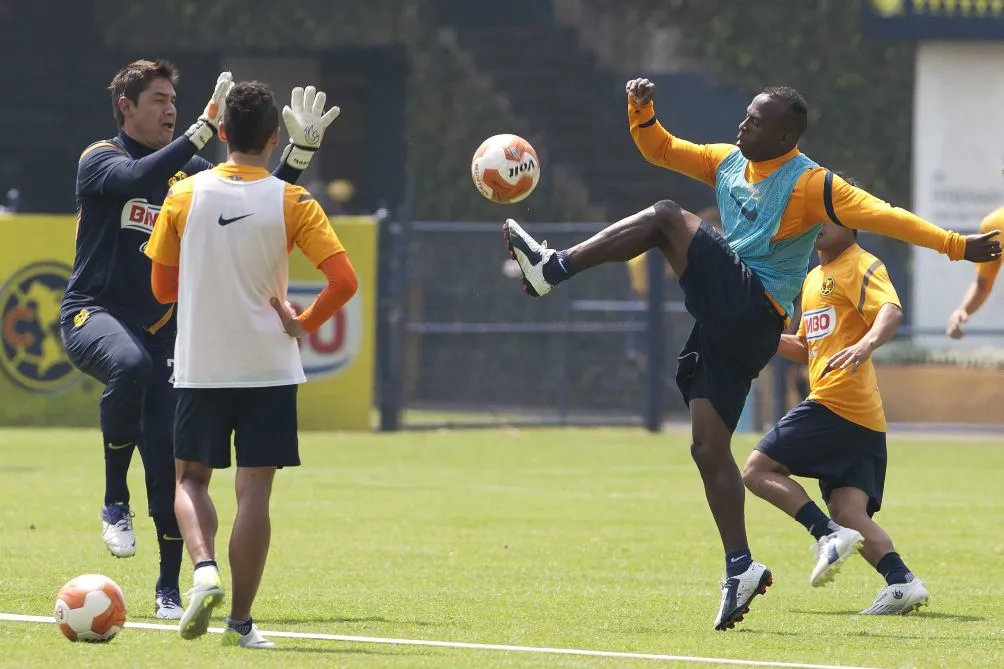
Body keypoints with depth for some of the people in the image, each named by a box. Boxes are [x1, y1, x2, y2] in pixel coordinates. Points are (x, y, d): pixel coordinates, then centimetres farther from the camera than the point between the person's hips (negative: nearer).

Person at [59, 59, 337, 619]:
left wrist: (301, 150, -5)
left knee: (167, 452, -4)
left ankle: (169, 588, 6)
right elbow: (138, 178, -26)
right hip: (93, 314, -4)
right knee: (130, 363, -38)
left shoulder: (189, 171, 11)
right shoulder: (100, 159, -3)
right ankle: (115, 501, -21)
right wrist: (204, 130, -31)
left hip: (158, 326, 4)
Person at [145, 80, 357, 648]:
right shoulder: (292, 202, -6)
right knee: (255, 490, 4)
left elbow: (163, 286, 5)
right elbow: (344, 280, -13)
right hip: (269, 367, -1)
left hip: (200, 367, 1)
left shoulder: (185, 195, -2)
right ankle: (241, 621, 3)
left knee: (191, 477, 16)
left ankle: (204, 569, -11)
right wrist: (305, 323, 2)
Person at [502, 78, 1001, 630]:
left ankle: (552, 268, -21)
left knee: (668, 217, -18)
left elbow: (878, 215, -13)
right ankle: (741, 569, 1)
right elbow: (661, 150, 25)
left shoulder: (810, 184, -6)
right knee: (708, 449, 1)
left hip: (753, 311, -8)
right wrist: (642, 114, 5)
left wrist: (956, 246, -22)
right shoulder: (728, 163, 16)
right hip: (726, 323, 8)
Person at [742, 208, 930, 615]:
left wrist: (866, 343, -42)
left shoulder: (861, 267, -3)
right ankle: (902, 581, -18)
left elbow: (891, 311, -22)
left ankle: (829, 535, -17)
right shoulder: (814, 278, 26)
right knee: (850, 513, -4)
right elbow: (807, 350, 35)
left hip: (835, 403, -9)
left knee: (758, 470, -6)